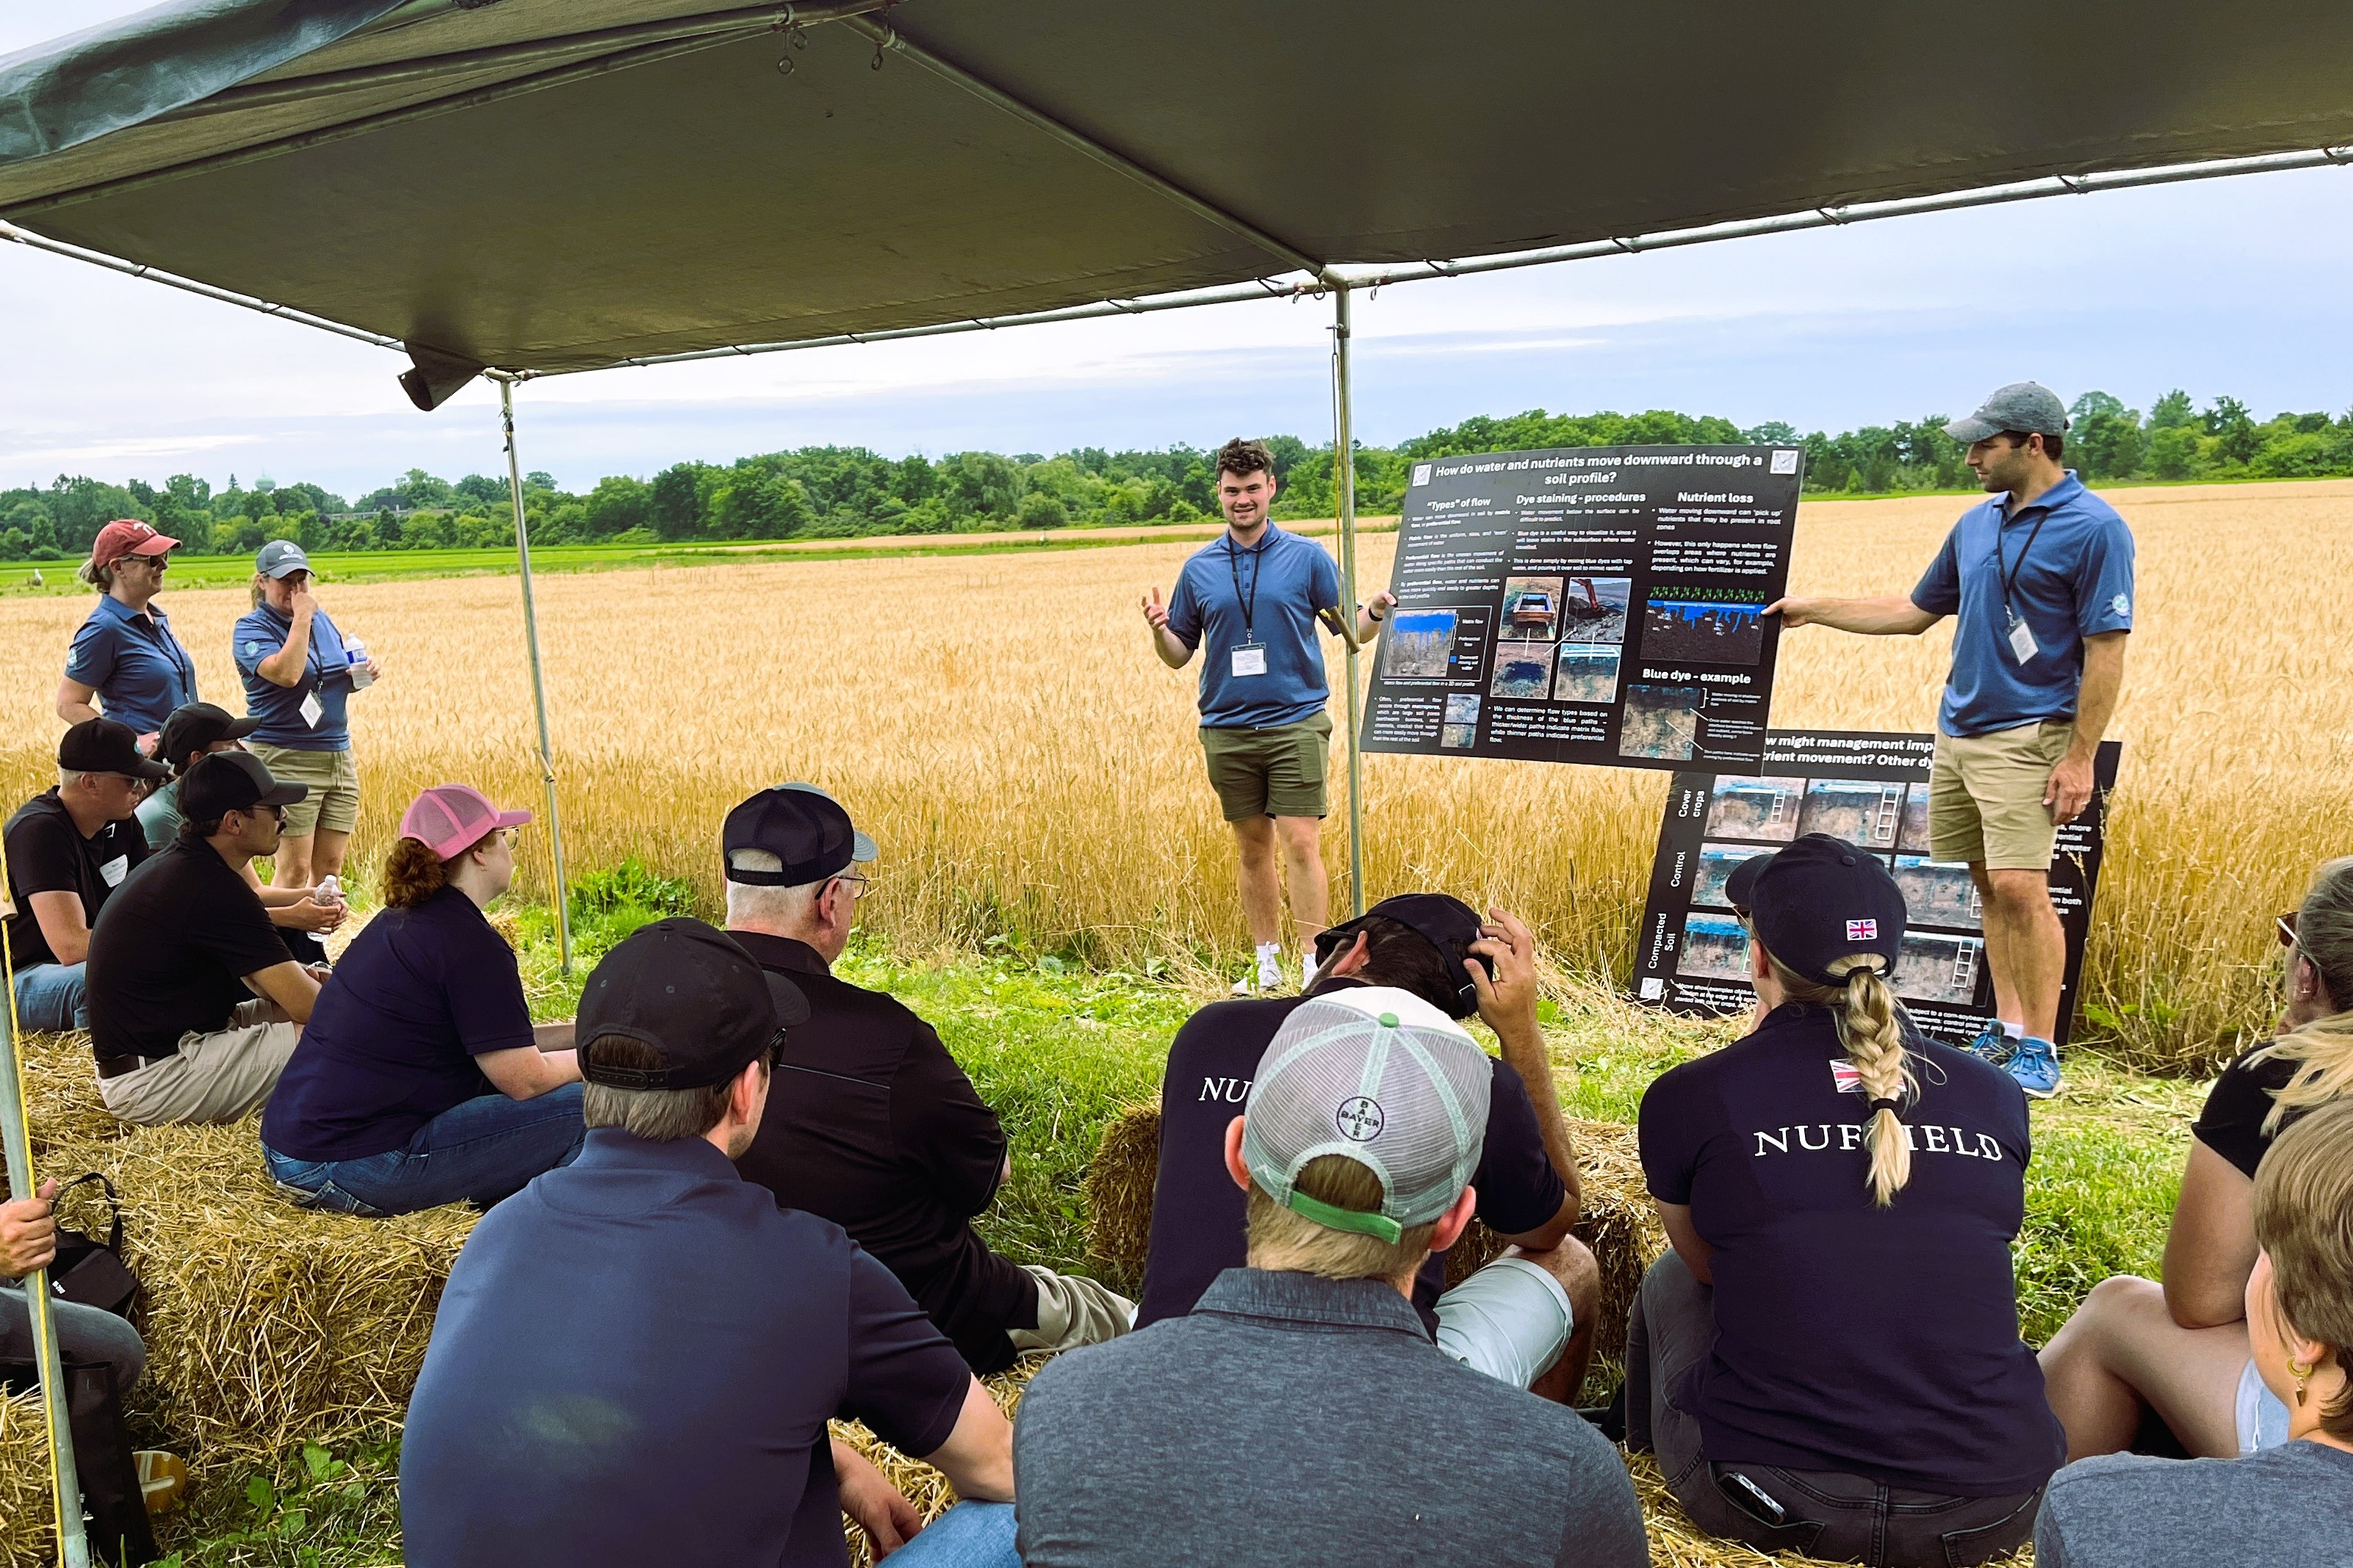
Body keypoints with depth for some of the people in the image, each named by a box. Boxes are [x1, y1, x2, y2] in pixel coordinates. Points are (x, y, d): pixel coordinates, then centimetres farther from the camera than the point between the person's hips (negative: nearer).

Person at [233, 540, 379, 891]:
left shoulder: (321, 619, 13)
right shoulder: (251, 629, -6)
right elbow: (287, 674, -25)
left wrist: (364, 672, 5)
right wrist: (301, 616, -16)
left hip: (339, 757, 6)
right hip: (285, 760, -6)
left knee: (330, 868, 7)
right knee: (294, 869, -7)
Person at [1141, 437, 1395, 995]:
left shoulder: (1307, 556, 2)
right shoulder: (1199, 568, 9)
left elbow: (1351, 630, 2)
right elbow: (1179, 655, 12)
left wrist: (1375, 612, -18)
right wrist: (1158, 630, -8)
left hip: (1295, 723, -3)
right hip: (1227, 731, 3)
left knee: (1301, 845, -8)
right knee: (1252, 849, 11)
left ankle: (1313, 968, -2)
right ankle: (1267, 964, 23)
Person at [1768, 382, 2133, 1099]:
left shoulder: (2094, 529, -10)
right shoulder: (1976, 524, 12)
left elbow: (2107, 651, -13)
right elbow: (1915, 612, 22)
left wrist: (2079, 759, -17)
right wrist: (1814, 609, 20)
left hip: (2026, 737, -7)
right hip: (1956, 730, 7)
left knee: (2020, 889, -11)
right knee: (1989, 886, 10)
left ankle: (2040, 1052, -1)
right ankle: (2006, 1031, 19)